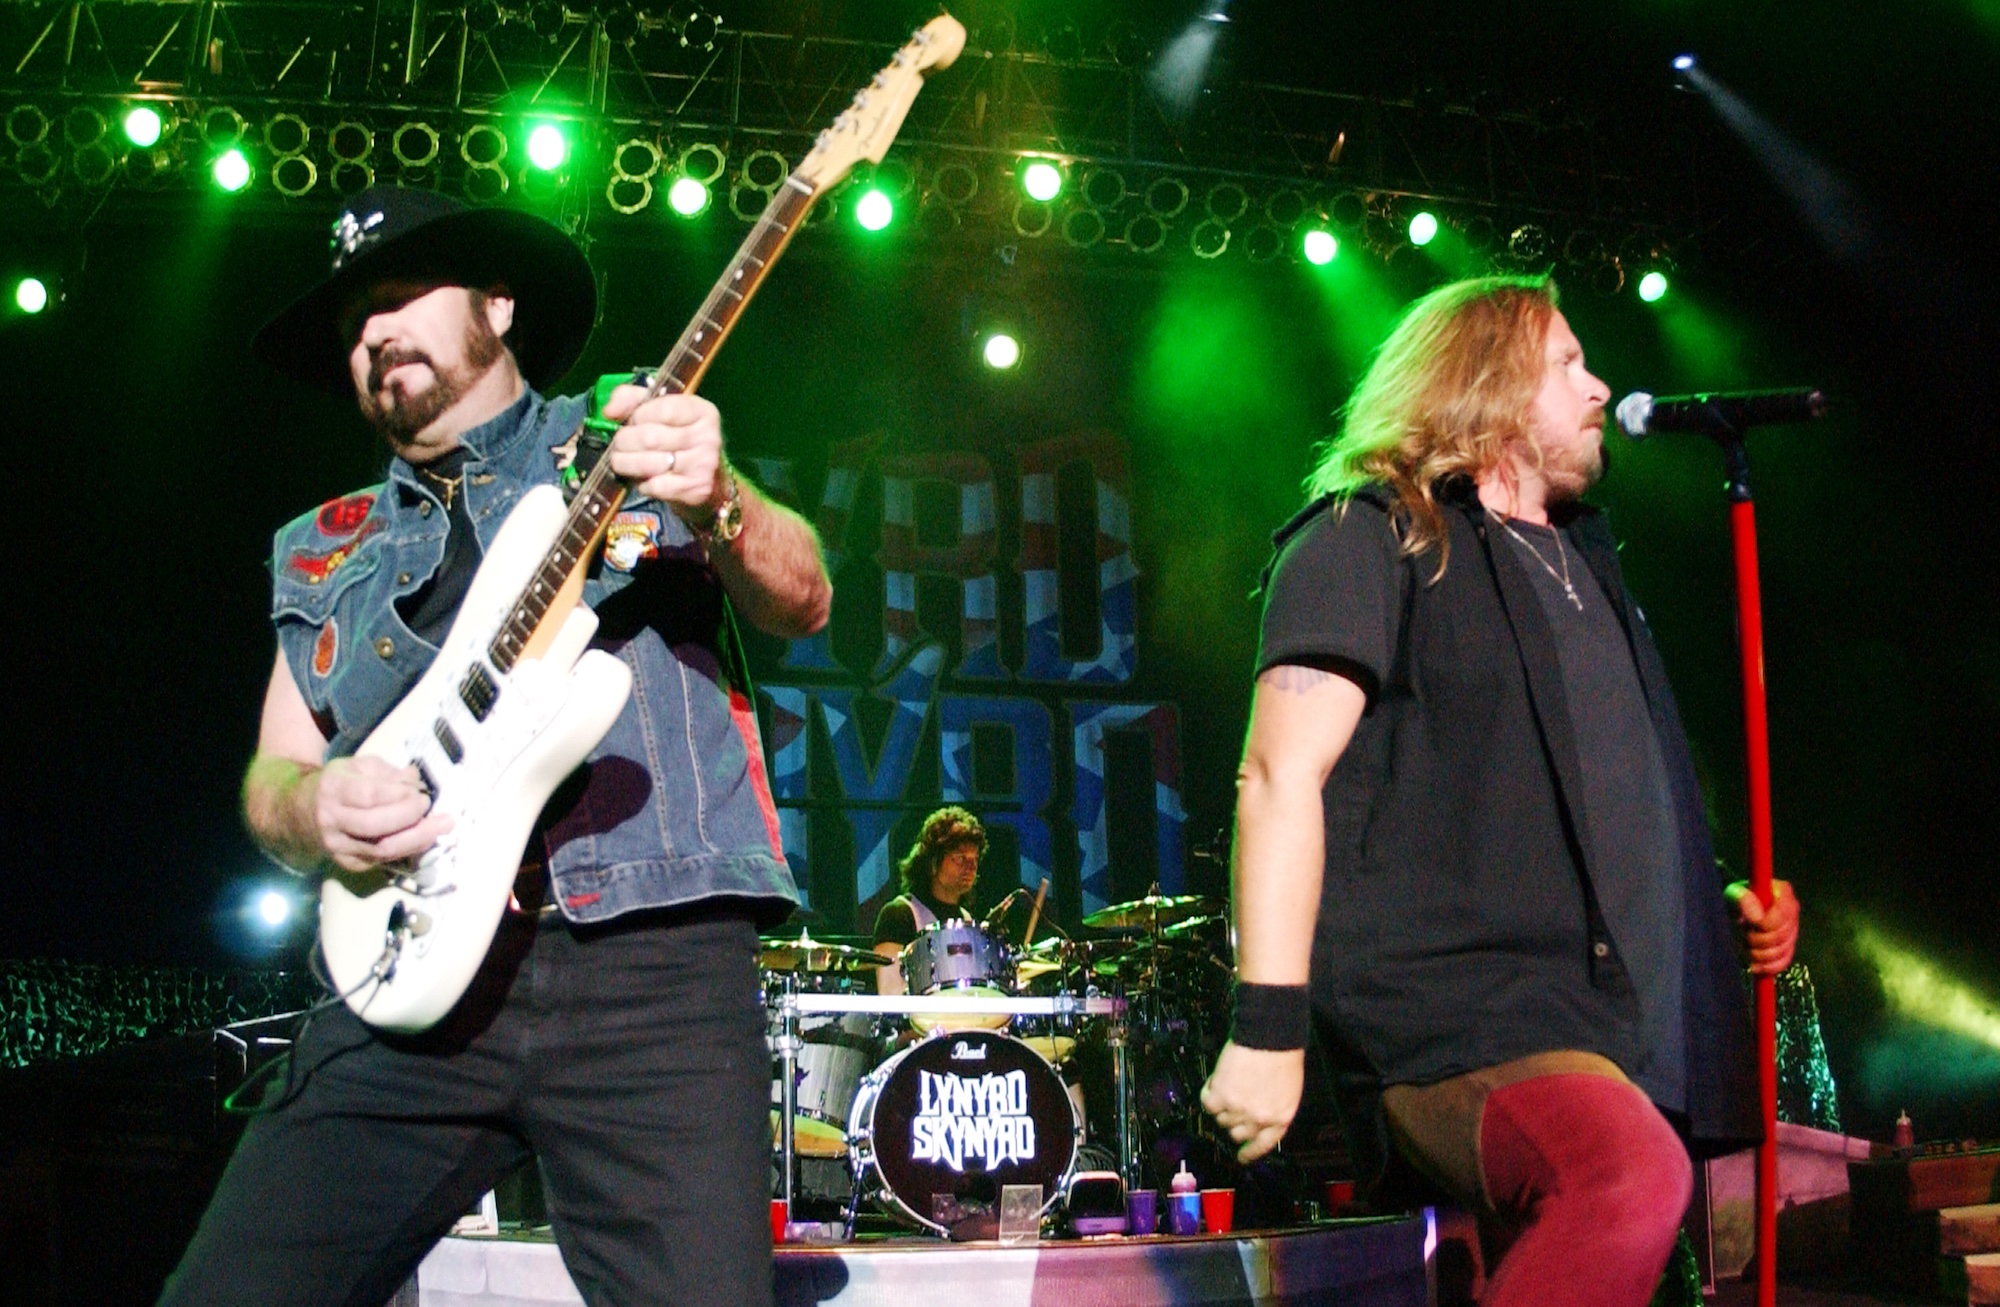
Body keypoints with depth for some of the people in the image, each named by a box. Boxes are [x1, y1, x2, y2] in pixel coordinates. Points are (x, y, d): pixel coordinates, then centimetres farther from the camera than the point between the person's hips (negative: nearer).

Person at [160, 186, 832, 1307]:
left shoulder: (630, 432, 14)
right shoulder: (322, 551, 24)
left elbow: (800, 604, 1)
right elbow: (272, 772, 20)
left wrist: (715, 504, -21)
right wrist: (312, 809, -4)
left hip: (653, 961, -3)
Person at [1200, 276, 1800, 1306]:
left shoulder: (1581, 564, 27)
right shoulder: (1371, 536, 1)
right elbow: (1280, 777, -10)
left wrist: (1716, 902, 20)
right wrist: (1268, 1026, -19)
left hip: (1610, 1027, 9)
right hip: (1449, 1007, -9)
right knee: (1632, 1173, -35)